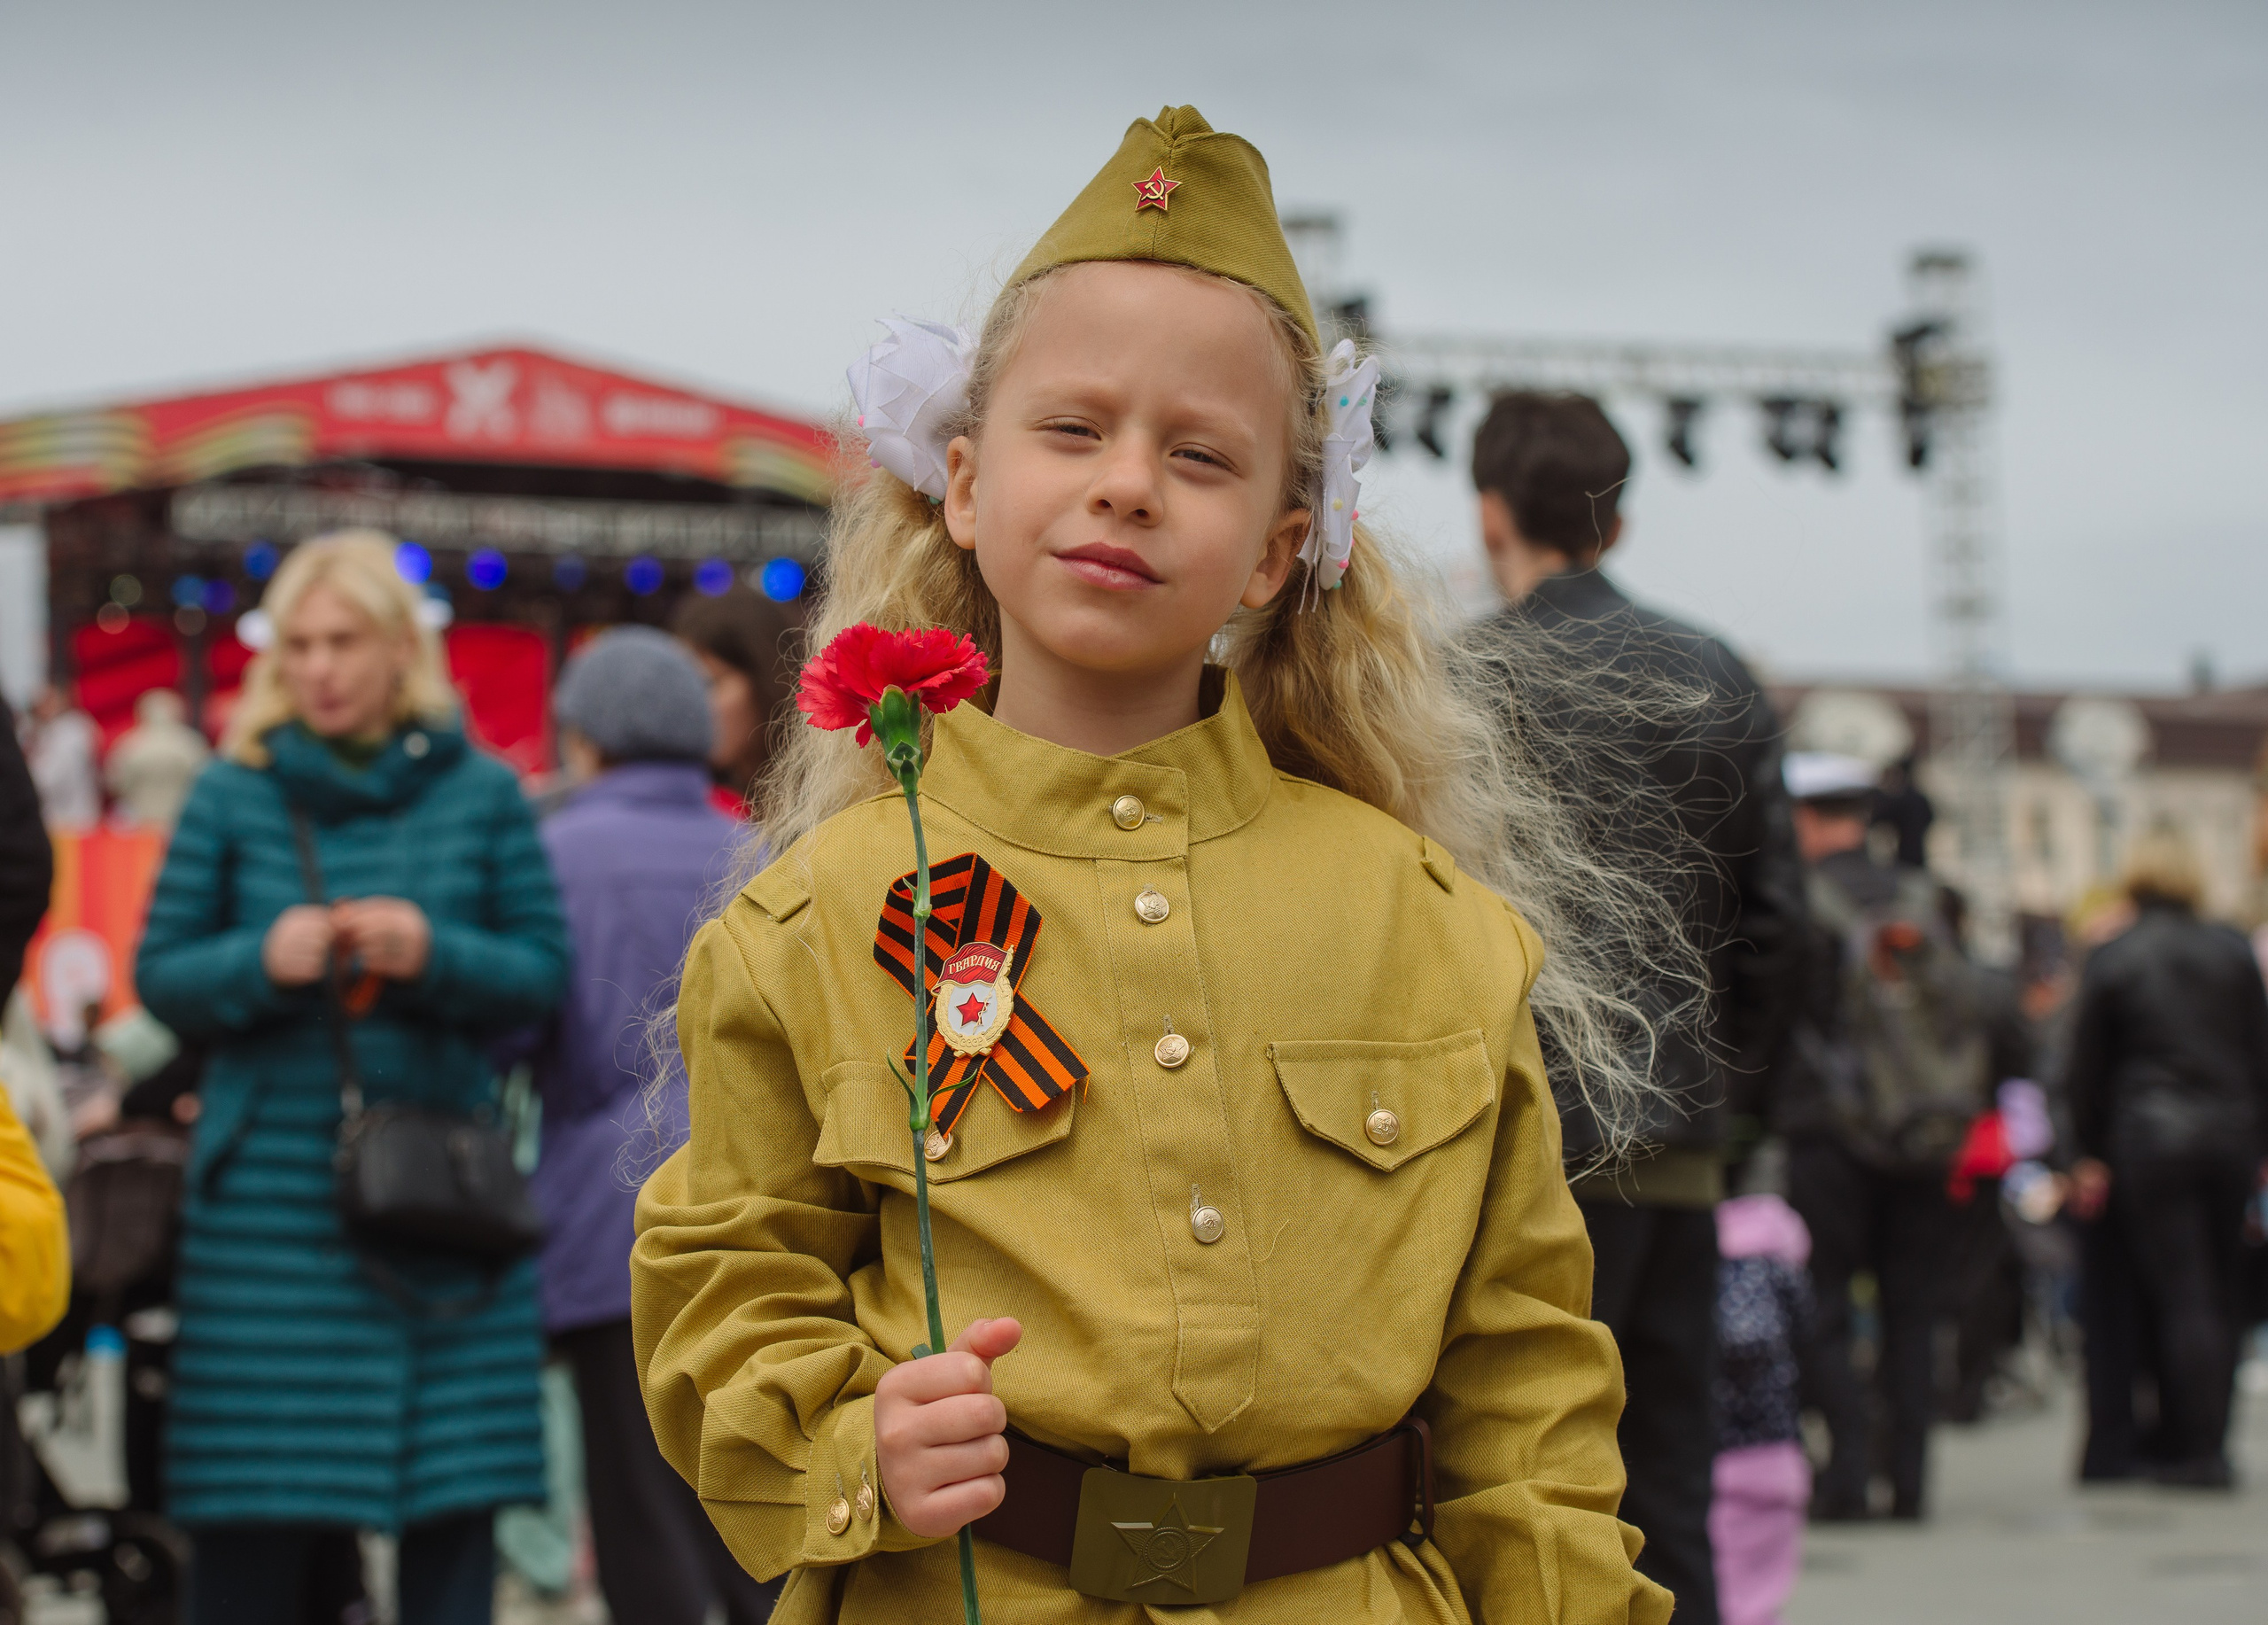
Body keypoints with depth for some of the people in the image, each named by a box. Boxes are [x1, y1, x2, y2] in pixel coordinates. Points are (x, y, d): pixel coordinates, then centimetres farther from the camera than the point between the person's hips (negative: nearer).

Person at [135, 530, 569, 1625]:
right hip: (273, 1195, -1)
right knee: (250, 1527, -1)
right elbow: (162, 976, 6)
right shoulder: (233, 793, 5)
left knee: (455, 1510, 1)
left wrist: (436, 954, -13)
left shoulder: (479, 793, 6)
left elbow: (543, 970, 5)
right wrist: (262, 960, -14)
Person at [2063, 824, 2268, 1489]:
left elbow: (2086, 1068, 1)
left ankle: (2194, 1451, -2)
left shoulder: (2109, 960, -3)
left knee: (2179, 1292, -1)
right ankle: (2211, 1444, 13)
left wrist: (2089, 1154, 11)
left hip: (2150, 1134, -2)